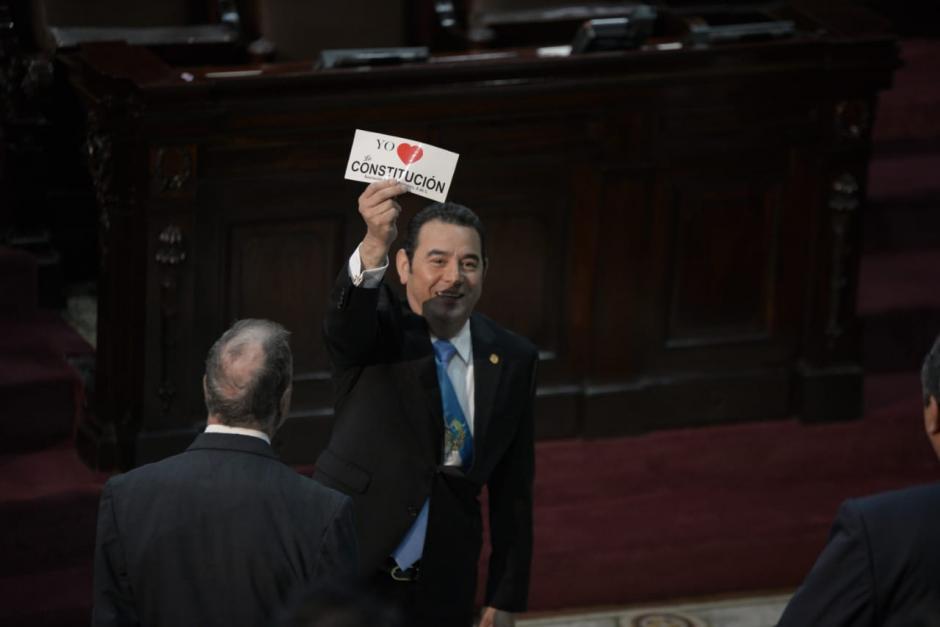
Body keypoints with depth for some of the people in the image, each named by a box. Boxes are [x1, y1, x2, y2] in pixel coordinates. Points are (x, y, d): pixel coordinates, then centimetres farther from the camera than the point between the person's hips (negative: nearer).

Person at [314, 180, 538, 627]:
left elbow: (512, 489, 5)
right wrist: (374, 247, -54)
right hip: (346, 575, -3)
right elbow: (344, 322, -34)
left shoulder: (511, 360, 1)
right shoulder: (375, 328, -8)